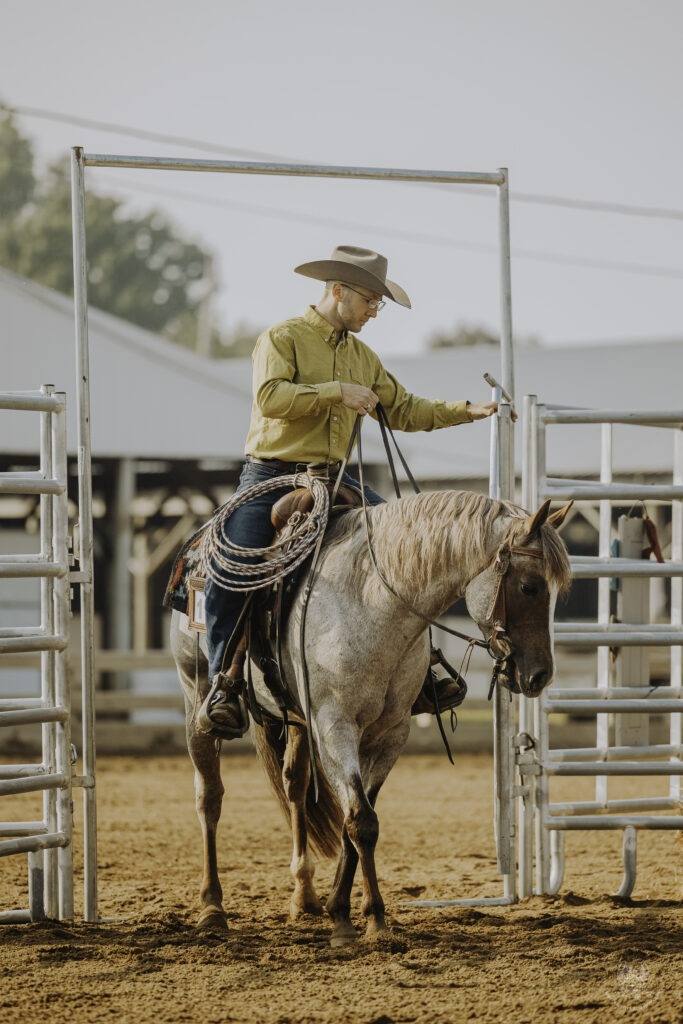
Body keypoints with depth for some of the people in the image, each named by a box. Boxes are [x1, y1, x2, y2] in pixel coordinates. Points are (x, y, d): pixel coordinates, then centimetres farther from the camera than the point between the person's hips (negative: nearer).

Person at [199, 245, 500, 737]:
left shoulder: (362, 356, 17)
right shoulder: (282, 339, -5)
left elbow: (403, 409, 18)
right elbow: (271, 396, -21)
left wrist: (468, 411, 7)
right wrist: (337, 392, -22)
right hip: (272, 478, -6)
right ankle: (223, 683, -13)